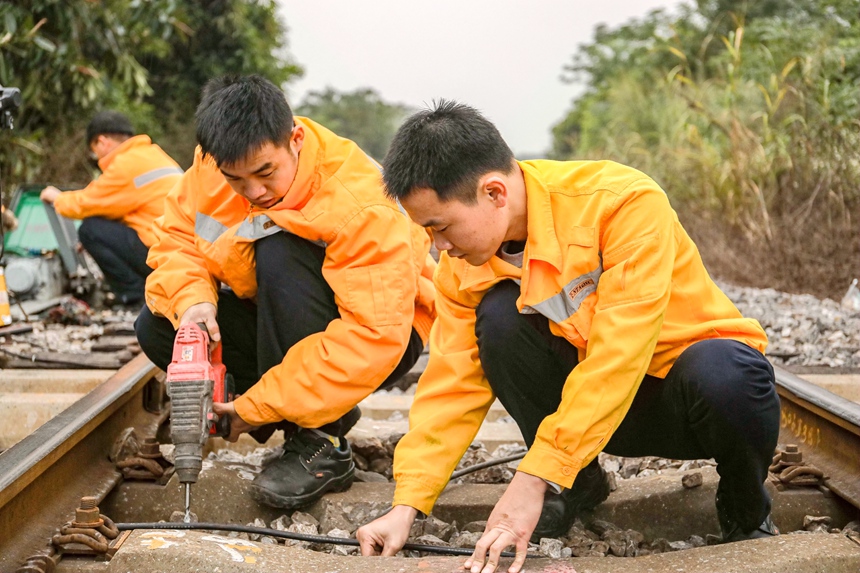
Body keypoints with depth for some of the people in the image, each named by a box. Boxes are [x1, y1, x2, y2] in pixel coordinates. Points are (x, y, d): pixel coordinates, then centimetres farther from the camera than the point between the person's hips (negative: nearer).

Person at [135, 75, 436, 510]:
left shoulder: (358, 204, -31)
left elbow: (375, 334, -35)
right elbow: (174, 239, -5)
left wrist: (259, 406, -33)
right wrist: (190, 299, -31)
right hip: (279, 324, 7)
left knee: (280, 253, -33)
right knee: (156, 327, -13)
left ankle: (322, 445, -23)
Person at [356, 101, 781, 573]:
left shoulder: (625, 202, -28)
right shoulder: (463, 268, -9)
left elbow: (619, 353, -34)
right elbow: (451, 387, -7)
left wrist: (533, 479, -36)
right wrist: (406, 506, -17)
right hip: (599, 406, 4)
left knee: (722, 374, -39)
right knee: (499, 314, -22)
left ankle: (746, 511, -5)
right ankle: (579, 482, -1)